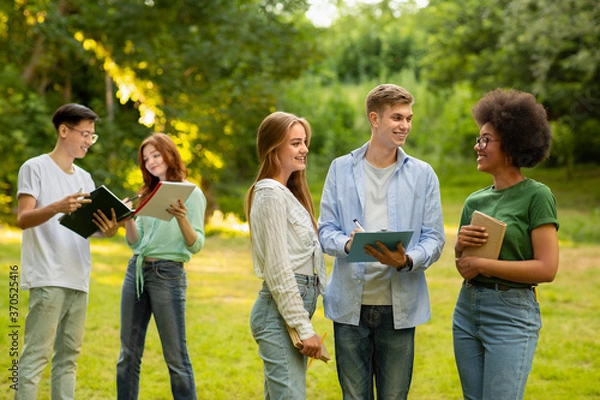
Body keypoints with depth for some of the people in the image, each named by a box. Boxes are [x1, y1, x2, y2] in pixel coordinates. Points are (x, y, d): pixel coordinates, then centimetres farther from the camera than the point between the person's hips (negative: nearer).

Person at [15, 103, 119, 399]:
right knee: (36, 354, -10)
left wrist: (107, 231, -10)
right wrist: (57, 207, -30)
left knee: (68, 355, 9)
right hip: (47, 278, -7)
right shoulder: (35, 168, -1)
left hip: (78, 279, 7)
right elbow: (23, 218, -12)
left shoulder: (84, 178, 19)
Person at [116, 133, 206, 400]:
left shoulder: (191, 194, -4)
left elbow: (196, 245, -9)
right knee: (128, 354, 9)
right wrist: (128, 218, -4)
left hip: (168, 274, -6)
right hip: (136, 270, 6)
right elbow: (135, 242, 14)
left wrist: (182, 219, -26)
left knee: (175, 357, -3)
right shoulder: (147, 194, 15)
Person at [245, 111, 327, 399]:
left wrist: (303, 323, 17)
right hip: (280, 311, -10)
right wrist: (304, 328, -17)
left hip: (293, 307, 10)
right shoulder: (271, 195, -11)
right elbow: (278, 270, -16)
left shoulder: (287, 192, 18)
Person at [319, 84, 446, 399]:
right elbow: (326, 230, 4)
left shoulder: (422, 174, 7)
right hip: (351, 304, 0)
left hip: (400, 306, 0)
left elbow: (434, 238, 2)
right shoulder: (341, 169, 7)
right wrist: (347, 244, -19)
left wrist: (407, 261, -19)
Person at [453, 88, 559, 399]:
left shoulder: (536, 196, -9)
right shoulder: (475, 201, 9)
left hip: (511, 315, -7)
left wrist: (482, 265, -17)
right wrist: (460, 244, -6)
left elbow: (547, 268, -16)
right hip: (467, 310, 7)